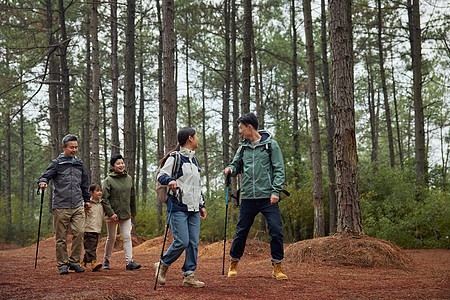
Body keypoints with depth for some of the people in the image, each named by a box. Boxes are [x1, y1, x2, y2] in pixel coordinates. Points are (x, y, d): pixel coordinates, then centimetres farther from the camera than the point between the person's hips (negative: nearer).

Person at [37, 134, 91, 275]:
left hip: (78, 206, 4)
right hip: (61, 206, -3)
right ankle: (62, 264, 10)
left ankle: (74, 262, 5)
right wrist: (42, 182, -27)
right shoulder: (57, 163, 2)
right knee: (61, 237, 1)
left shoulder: (79, 164, 16)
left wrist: (86, 200, 28)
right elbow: (45, 176, -4)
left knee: (79, 233, -7)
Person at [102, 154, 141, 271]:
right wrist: (110, 213, -17)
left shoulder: (129, 179, 7)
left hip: (126, 213, 3)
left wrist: (133, 212, 18)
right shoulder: (108, 180, -7)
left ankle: (129, 262, -9)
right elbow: (105, 199, -10)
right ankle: (106, 260, 23)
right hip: (112, 214, -3)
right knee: (111, 238, 7)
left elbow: (132, 196, 16)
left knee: (127, 237, -6)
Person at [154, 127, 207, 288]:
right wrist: (170, 180, -30)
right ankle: (163, 265, 10)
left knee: (194, 243, 2)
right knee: (182, 241, -12)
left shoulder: (193, 160, 21)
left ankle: (189, 276, 7)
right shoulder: (174, 157, -4)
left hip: (193, 208, 8)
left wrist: (201, 205, 26)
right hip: (179, 207, -8)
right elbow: (161, 175, -8)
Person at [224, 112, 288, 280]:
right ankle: (233, 264, 23)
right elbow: (237, 165, 22)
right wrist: (231, 169, -3)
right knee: (241, 231, 7)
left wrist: (276, 191, -12)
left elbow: (279, 170, -3)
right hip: (248, 197, 3)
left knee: (276, 231, -8)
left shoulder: (270, 144, 0)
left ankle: (277, 267, 3)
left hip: (268, 197, -3)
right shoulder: (243, 147, 12)